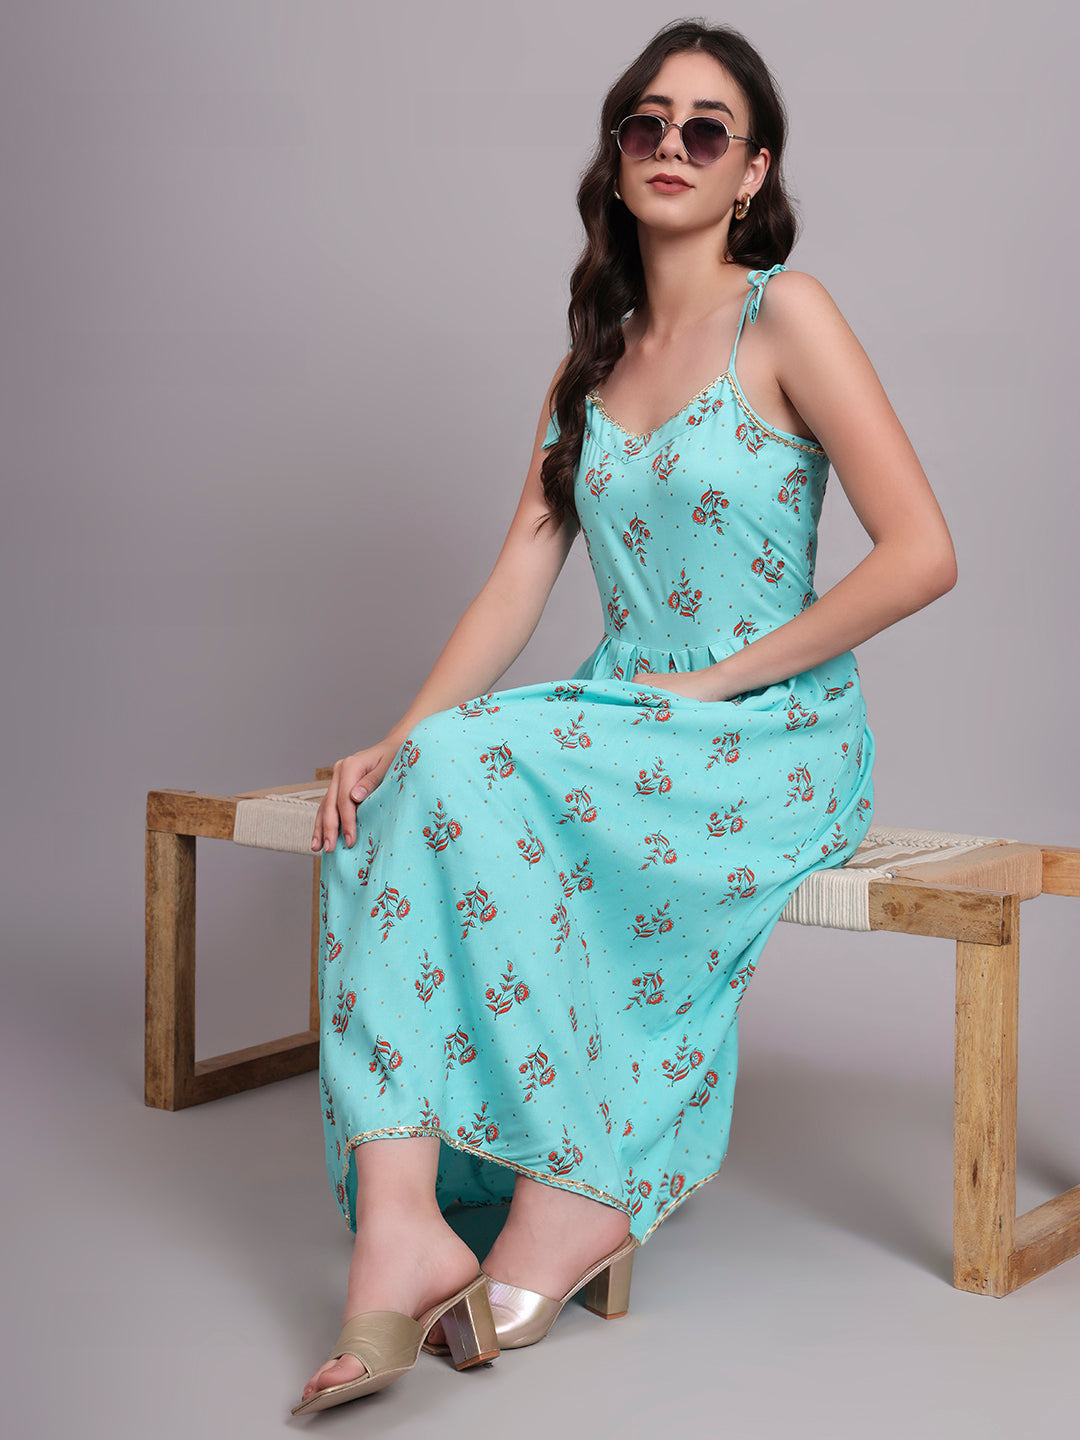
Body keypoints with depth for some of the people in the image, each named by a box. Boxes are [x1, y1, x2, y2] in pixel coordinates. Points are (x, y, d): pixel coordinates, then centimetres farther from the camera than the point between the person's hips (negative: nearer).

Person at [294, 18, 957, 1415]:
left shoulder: (786, 315, -5)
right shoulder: (592, 360, 14)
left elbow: (922, 553, -13)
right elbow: (519, 577, 8)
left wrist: (716, 681, -12)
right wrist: (400, 739, -6)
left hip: (773, 743, -5)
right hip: (625, 724, 5)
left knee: (472, 780, -29)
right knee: (401, 804, -23)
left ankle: (573, 1196, -16)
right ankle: (400, 1231, -29)